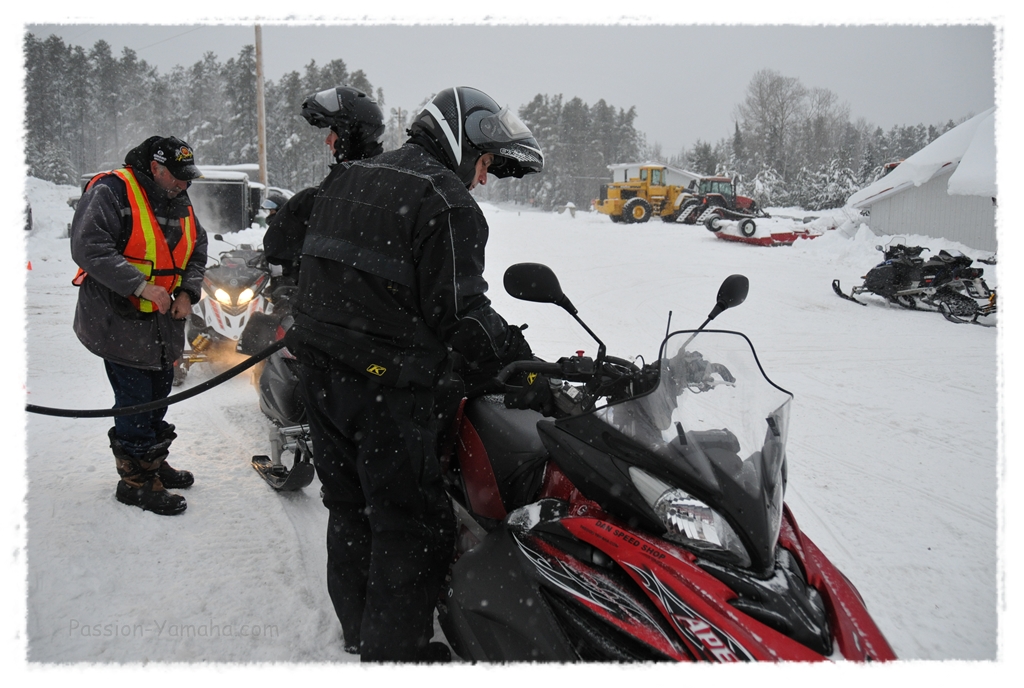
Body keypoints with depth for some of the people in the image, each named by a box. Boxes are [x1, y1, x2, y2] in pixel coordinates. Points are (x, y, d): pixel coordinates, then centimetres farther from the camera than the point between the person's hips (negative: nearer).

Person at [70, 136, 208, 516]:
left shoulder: (180, 203, 11)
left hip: (166, 321, 8)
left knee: (158, 395, 16)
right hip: (119, 320, -8)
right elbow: (88, 247, -23)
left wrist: (188, 291, 2)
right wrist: (140, 285, -27)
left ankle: (152, 460, 32)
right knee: (135, 400, -6)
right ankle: (135, 480, 4)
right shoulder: (110, 192, -13)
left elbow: (197, 252, 20)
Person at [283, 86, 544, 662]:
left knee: (350, 508, 20)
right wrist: (525, 361, -13)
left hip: (320, 371, 9)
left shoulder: (348, 181, 15)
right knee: (412, 527, 2)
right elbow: (460, 314, -20)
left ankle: (360, 630, 36)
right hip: (389, 386, -9)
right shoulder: (447, 202, -12)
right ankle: (395, 652, 12)